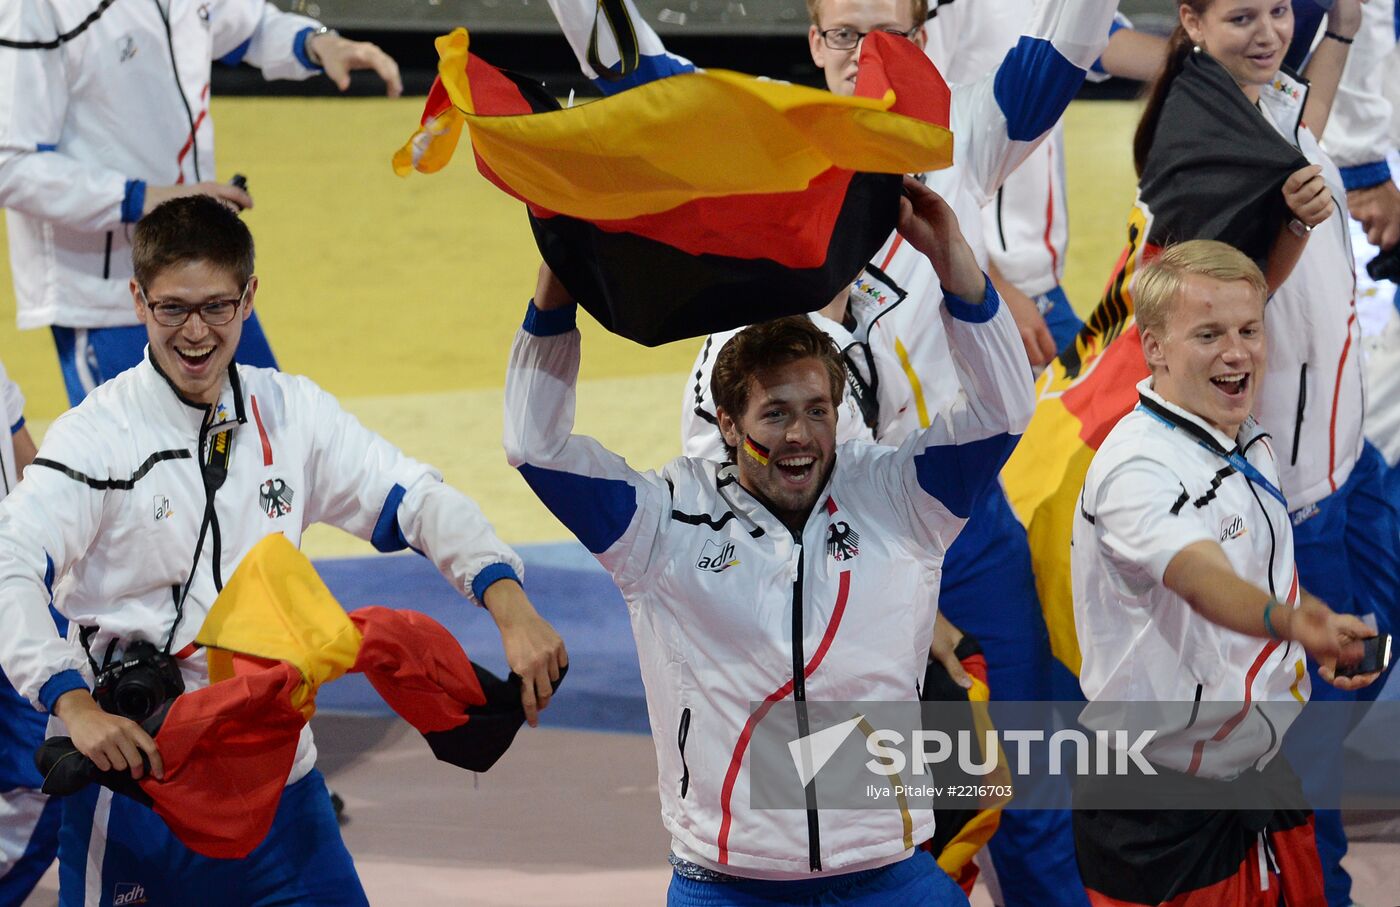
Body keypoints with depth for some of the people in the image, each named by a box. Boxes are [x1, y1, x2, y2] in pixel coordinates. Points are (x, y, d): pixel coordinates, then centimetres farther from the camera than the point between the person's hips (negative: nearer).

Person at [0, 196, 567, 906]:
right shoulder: (96, 435, -10)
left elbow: (418, 501, 3)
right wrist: (74, 705, -37)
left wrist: (510, 606, -15)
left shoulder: (290, 414, 5)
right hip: (138, 776, -4)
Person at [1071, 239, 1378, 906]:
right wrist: (1290, 620, -60)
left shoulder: (1252, 445, 7)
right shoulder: (1138, 468, -22)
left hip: (1263, 771, 8)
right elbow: (1200, 576, -43)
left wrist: (1321, 638, 13)